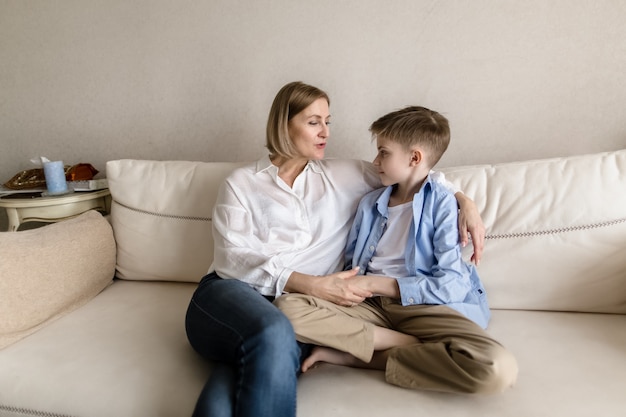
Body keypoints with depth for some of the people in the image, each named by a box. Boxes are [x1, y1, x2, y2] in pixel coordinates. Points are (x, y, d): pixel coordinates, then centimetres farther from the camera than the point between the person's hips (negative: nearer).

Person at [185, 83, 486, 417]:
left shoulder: (340, 176, 19)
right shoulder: (241, 183, 12)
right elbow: (233, 258, -1)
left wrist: (464, 201, 7)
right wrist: (311, 284, -14)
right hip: (230, 293, 0)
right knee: (274, 334, -37)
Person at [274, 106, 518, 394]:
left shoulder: (442, 204, -3)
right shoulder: (370, 203, 12)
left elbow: (452, 284, -10)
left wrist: (377, 283, -10)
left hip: (424, 306, -2)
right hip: (371, 305, 3)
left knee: (498, 367, -31)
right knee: (287, 307, -21)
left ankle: (352, 354, -19)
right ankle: (413, 346, -16)